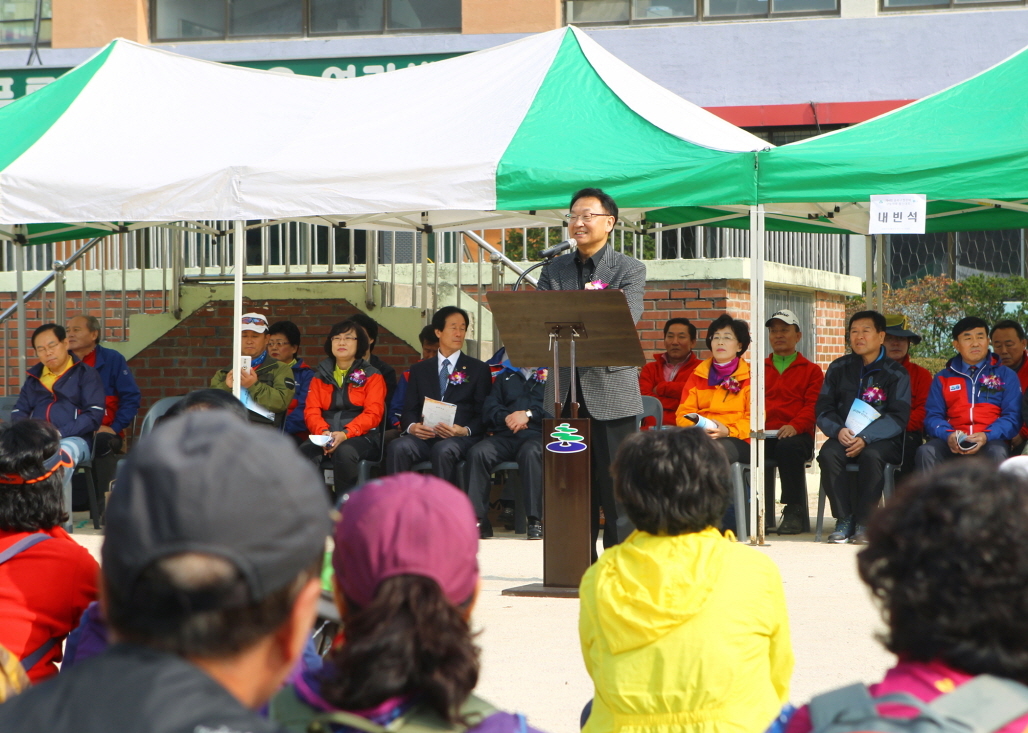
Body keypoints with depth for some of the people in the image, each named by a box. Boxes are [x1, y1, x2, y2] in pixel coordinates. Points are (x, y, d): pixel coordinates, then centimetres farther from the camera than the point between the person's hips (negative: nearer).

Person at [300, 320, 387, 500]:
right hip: (325, 435, 3)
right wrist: (323, 432, -14)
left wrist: (345, 434, -20)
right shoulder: (321, 375, 19)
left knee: (344, 452, -37)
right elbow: (311, 411, 9)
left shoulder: (372, 376, 8)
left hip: (360, 436, -3)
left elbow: (372, 414, -3)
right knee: (305, 452, -31)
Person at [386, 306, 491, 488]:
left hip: (460, 439, -2)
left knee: (443, 450, -38)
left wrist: (465, 431, -13)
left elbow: (483, 415, 9)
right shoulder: (419, 370, 24)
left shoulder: (478, 370, 17)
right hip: (424, 437, 2)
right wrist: (412, 426, -10)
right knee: (398, 447, -31)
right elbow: (408, 410, 16)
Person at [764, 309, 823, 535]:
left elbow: (813, 406, 3)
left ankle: (795, 512, -24)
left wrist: (794, 426, -16)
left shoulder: (811, 371, 17)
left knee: (788, 447, -38)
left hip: (795, 434, -2)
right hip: (762, 435, 2)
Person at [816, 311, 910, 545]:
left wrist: (865, 438, -21)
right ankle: (844, 519, -23)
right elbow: (823, 409, 8)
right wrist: (838, 430, -14)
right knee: (828, 454, -30)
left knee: (871, 456, -36)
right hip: (844, 437, 3)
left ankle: (864, 523, -26)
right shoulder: (838, 368, 12)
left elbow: (899, 417, -7)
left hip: (882, 440, -3)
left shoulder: (896, 373, 2)